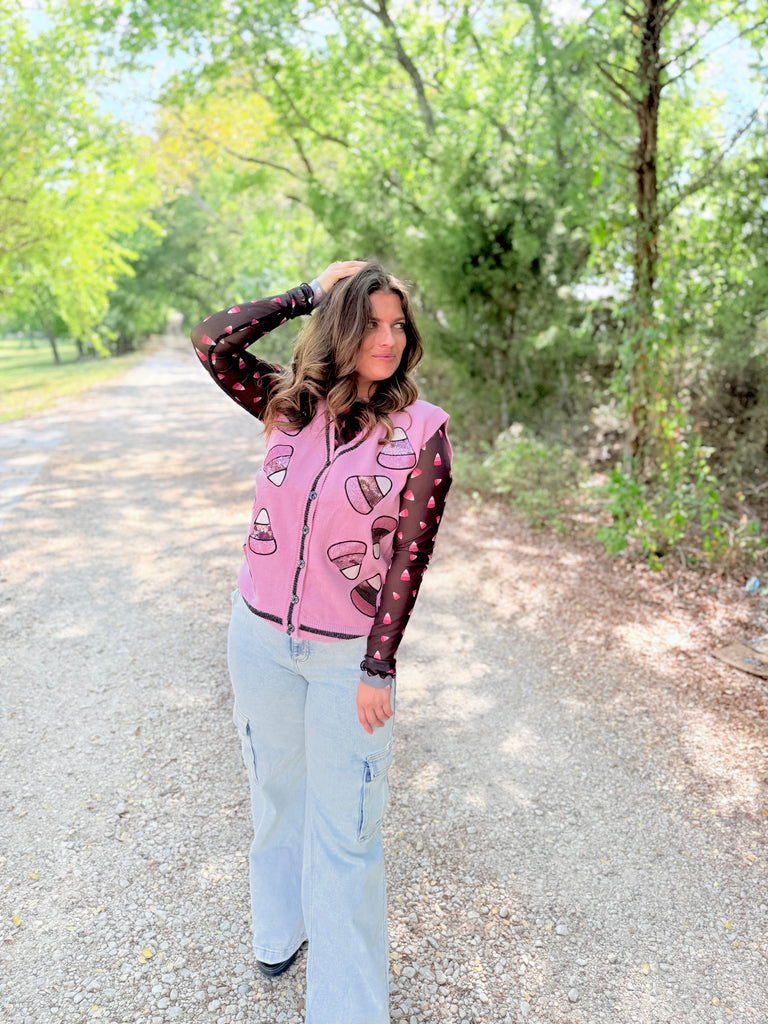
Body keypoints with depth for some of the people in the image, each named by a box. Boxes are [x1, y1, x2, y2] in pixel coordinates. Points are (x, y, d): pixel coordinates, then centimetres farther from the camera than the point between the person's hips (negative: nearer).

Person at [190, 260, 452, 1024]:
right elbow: (212, 344, -13)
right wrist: (309, 295, -7)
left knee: (344, 832, 7)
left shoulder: (422, 428, -10)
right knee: (277, 794, 23)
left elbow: (410, 553, -12)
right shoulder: (291, 405, -1)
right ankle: (279, 931, 50)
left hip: (347, 653, -3)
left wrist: (379, 667, -12)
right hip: (259, 637, 4)